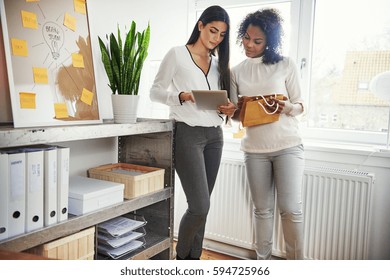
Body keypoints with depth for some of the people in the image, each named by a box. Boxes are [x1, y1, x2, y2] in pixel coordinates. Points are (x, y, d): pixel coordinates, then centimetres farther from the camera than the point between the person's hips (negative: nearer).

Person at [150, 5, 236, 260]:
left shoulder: (219, 63, 17)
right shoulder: (177, 54, 1)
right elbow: (156, 92, -1)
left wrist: (226, 109, -3)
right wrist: (183, 96, -18)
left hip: (214, 136, 6)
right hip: (188, 134, -6)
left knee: (201, 205, 9)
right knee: (200, 206, -10)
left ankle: (194, 257, 23)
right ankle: (181, 255, 16)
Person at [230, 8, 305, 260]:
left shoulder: (286, 65, 1)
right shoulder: (236, 72, 8)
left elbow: (300, 106, 3)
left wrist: (287, 107, -19)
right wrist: (236, 109, -12)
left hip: (288, 145, -2)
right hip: (255, 149, 2)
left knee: (291, 208, -5)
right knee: (262, 209, 9)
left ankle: (296, 260, 14)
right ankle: (263, 260, 23)